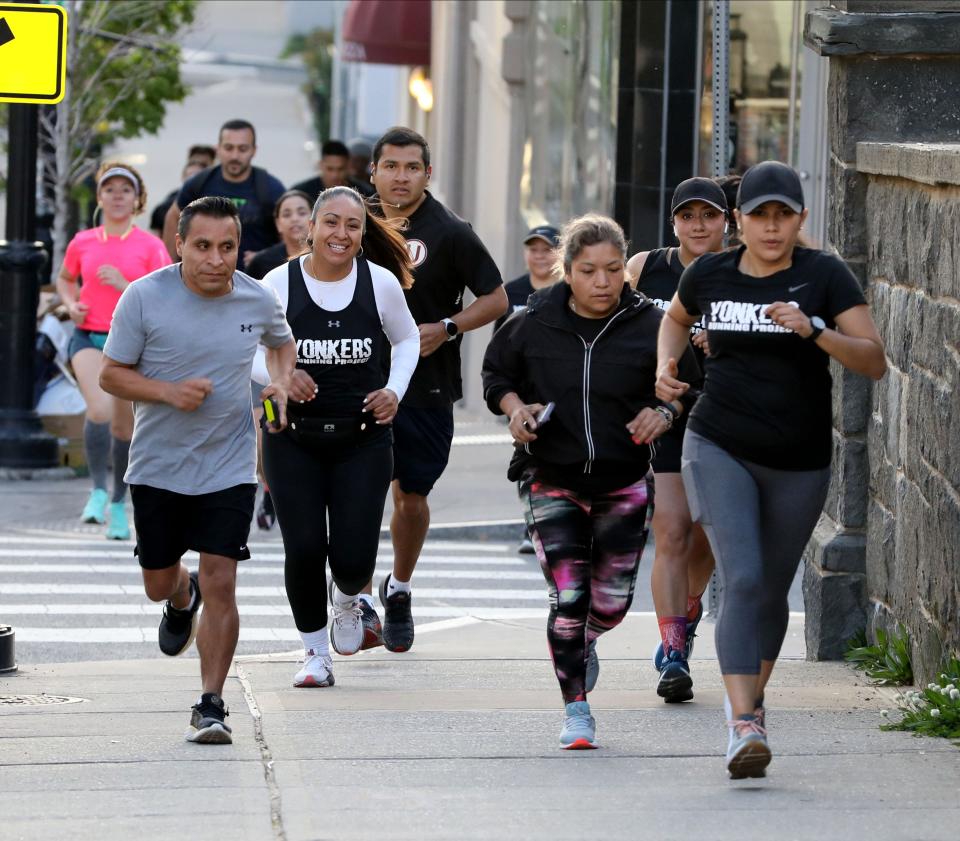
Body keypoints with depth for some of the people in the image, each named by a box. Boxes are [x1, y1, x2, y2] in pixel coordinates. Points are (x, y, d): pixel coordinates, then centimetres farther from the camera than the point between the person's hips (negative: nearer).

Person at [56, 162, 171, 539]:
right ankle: (98, 491, -13)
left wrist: (125, 285, -18)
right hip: (89, 336, 0)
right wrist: (71, 304, 5)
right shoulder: (83, 243, 5)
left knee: (124, 426, 6)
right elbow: (65, 278, 25)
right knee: (100, 408, -25)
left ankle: (118, 505, 24)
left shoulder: (150, 246, -1)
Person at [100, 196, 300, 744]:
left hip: (229, 468, 0)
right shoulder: (145, 297, -12)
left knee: (220, 584, -11)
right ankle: (182, 597, 51)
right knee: (158, 585, 13)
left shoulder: (259, 300, -4)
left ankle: (211, 705, -2)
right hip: (157, 467, 0)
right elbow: (111, 374, -5)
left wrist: (282, 380, -2)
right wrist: (169, 392, -22)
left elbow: (283, 340, 20)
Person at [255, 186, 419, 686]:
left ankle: (348, 600, 31)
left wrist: (394, 390, 0)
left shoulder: (381, 283, -2)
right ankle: (315, 651, 15)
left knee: (354, 556, -7)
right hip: (293, 441, -1)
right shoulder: (279, 284, -6)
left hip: (363, 440, 1)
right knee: (304, 550, -8)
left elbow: (406, 339, 15)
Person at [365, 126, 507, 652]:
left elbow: (495, 299, -2)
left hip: (427, 387, -1)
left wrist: (445, 329, -15)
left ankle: (399, 589, 29)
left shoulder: (449, 233, -5)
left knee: (412, 495, 6)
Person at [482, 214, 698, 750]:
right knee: (568, 598, -10)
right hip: (553, 480, -1)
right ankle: (577, 710, 4)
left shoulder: (649, 326, -6)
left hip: (624, 483, 1)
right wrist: (515, 407, -7)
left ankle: (584, 642, 44)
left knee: (612, 602, 7)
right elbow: (496, 373, 12)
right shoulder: (534, 325, -4)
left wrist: (665, 413, -16)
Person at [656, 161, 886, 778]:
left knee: (772, 591, 15)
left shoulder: (825, 276, -8)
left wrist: (814, 330, -28)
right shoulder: (710, 274, 0)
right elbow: (677, 317, 24)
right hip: (720, 449, 0)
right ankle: (743, 727, -24)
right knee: (743, 580, -18)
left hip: (799, 464, 0)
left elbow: (874, 362, -14)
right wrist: (666, 364, 4)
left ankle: (753, 698, 41)